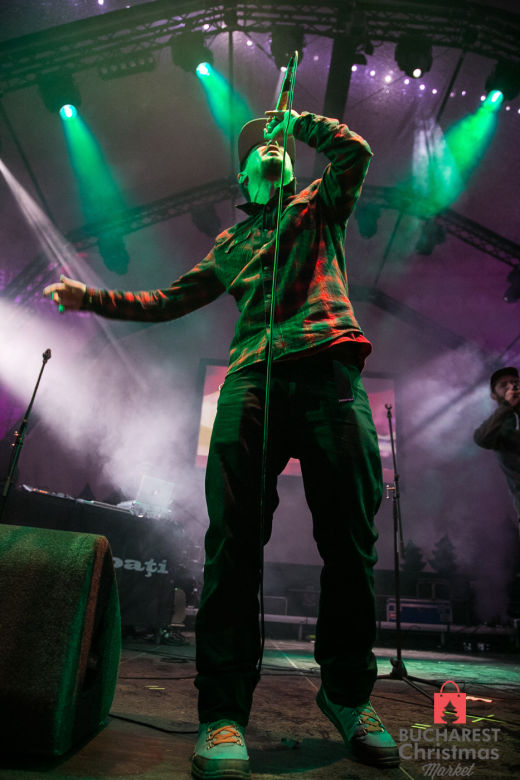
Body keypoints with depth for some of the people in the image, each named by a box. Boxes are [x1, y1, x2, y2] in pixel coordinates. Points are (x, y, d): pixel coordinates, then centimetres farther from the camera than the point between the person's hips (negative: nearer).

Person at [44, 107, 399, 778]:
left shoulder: (319, 205, 31)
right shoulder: (230, 242, 33)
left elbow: (356, 154, 12)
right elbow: (173, 300, 31)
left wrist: (297, 122, 26)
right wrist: (93, 298, 26)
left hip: (328, 371, -1)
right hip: (251, 378, 2)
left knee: (349, 539, -4)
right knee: (234, 540, -12)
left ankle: (347, 692, 14)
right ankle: (223, 712, -1)